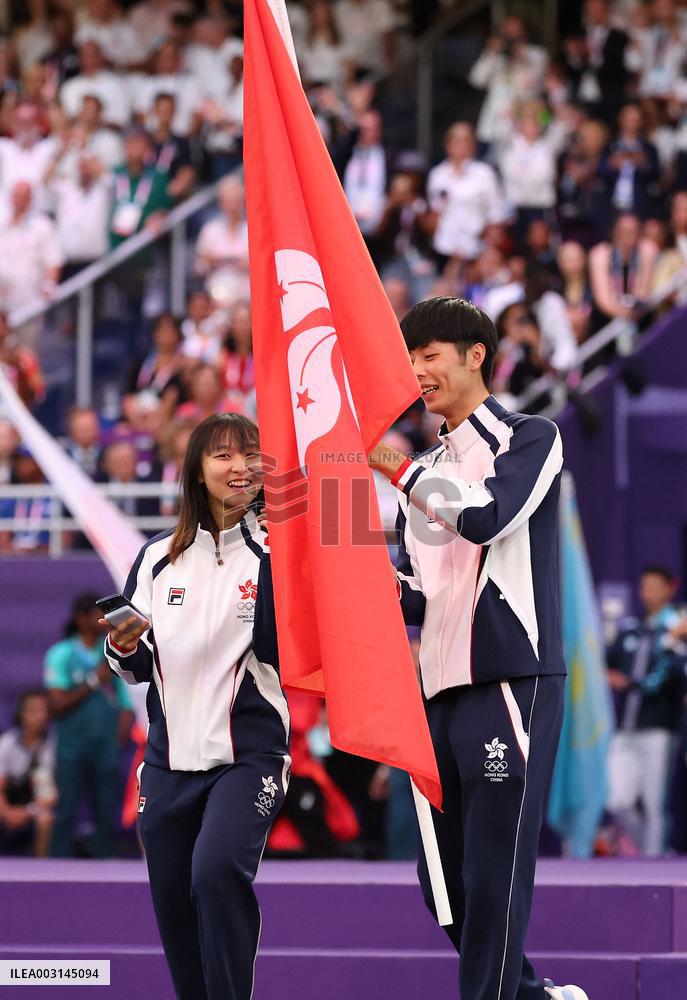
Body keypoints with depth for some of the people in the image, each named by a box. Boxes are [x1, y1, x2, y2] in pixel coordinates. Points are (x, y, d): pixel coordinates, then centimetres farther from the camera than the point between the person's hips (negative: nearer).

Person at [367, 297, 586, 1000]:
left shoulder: (530, 440, 2)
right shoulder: (429, 473, 22)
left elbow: (486, 514, -18)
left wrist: (390, 465, -10)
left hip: (509, 683, -8)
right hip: (441, 689, 8)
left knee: (493, 877, -11)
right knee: (443, 881, 8)